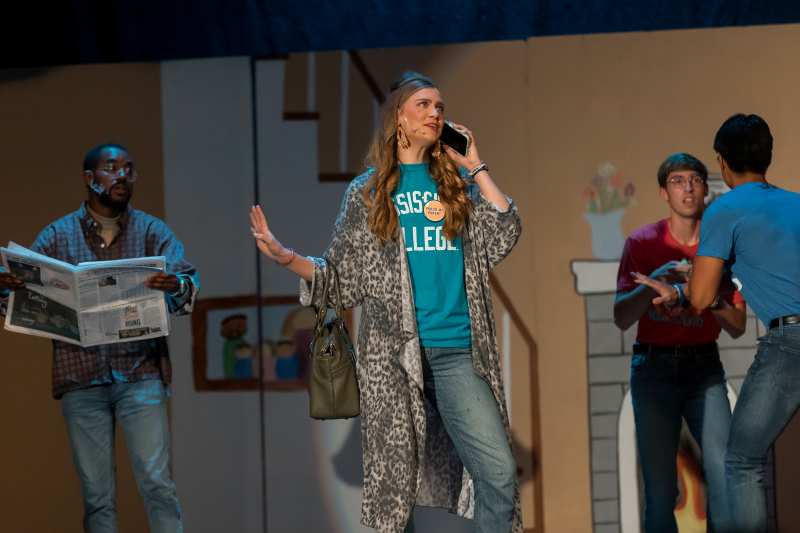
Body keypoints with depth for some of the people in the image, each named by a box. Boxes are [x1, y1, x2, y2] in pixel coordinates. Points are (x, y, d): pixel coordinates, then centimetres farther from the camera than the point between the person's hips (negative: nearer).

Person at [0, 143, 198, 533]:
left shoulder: (152, 232, 7)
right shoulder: (57, 236, 9)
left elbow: (189, 281, -6)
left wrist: (177, 286, -30)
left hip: (140, 373, -1)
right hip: (81, 379, 1)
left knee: (156, 482, -9)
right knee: (96, 495, 3)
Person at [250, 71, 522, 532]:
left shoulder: (457, 181, 13)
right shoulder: (367, 192, 10)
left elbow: (504, 237, 0)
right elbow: (345, 276, 9)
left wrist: (476, 167, 3)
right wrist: (286, 257, -5)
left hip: (457, 352, 1)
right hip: (391, 351, -1)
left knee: (499, 472, -11)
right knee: (396, 478, 1)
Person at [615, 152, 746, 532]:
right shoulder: (642, 242, -1)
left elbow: (738, 327, 5)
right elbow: (621, 318, -7)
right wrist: (654, 282, -22)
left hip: (704, 368, 1)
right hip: (654, 368, -1)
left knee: (726, 471, -16)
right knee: (660, 489, -3)